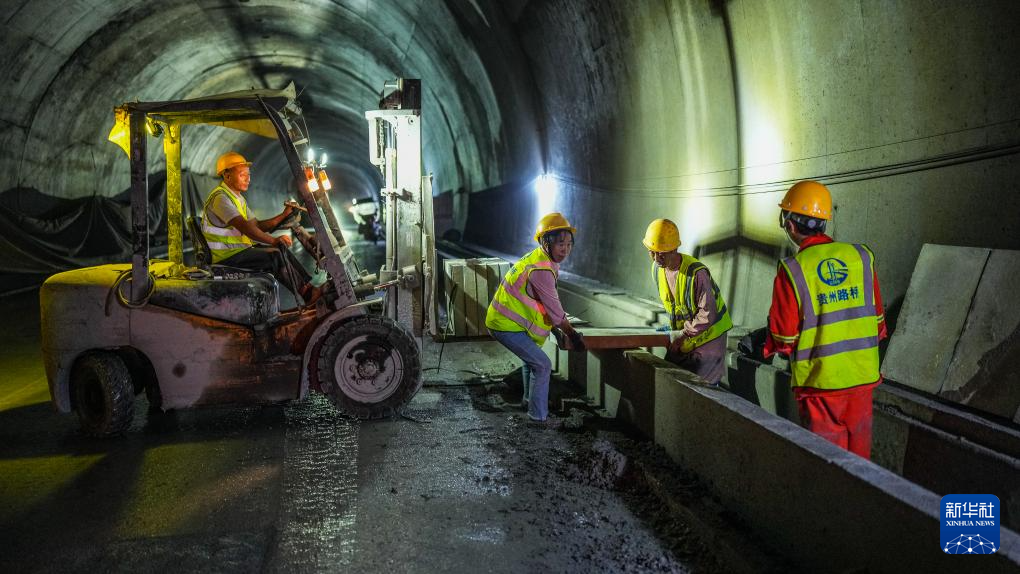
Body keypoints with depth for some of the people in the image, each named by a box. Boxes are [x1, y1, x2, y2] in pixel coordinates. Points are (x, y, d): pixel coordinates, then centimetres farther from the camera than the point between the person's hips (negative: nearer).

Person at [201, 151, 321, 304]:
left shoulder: (237, 198, 17)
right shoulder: (220, 197, -17)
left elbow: (257, 225, 13)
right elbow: (244, 227, -30)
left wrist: (283, 215, 2)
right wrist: (273, 240, -37)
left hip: (239, 249, 10)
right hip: (226, 256, -10)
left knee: (282, 249, 0)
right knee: (275, 255, -20)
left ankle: (309, 285, -7)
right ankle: (307, 294, -16)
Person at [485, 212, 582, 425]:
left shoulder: (539, 259, 7)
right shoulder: (541, 270, -25)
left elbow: (547, 303, 16)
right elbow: (555, 309, -19)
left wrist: (557, 328, 17)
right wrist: (572, 335, -7)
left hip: (501, 319, 11)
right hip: (507, 326, -11)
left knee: (531, 358, 30)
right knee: (542, 365, -9)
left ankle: (529, 399, 50)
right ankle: (538, 417, -3)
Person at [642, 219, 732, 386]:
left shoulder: (697, 273, -30)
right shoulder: (657, 268, -5)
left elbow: (708, 314, -27)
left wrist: (684, 335, -23)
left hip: (708, 334, -7)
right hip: (680, 335, 7)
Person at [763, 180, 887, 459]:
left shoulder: (791, 271, -14)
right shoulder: (861, 256, -1)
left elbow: (784, 338, -10)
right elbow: (878, 318, 7)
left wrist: (767, 347, 11)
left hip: (820, 381, -4)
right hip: (863, 375, 4)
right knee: (858, 455, 18)